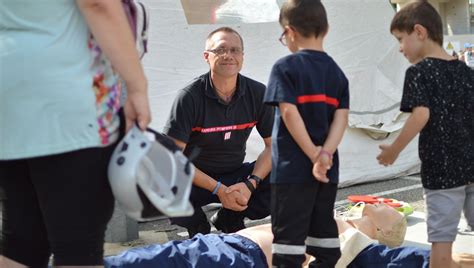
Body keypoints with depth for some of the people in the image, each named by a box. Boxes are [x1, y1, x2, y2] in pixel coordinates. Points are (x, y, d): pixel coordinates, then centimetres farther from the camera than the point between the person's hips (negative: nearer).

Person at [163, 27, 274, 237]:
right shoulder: (190, 97, -17)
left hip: (236, 175, 3)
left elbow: (273, 145, -2)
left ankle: (229, 218, 6)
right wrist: (218, 189, -25)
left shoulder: (257, 93, -6)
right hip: (196, 178, -3)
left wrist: (250, 184, -20)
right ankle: (198, 226, 2)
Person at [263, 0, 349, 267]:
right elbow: (342, 117, -2)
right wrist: (325, 154, -12)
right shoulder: (337, 72, 10)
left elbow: (290, 113, -17)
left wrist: (313, 155, -14)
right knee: (324, 228, 15)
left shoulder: (286, 66, -7)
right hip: (328, 169, 6)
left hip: (292, 167, -6)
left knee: (289, 234, -2)